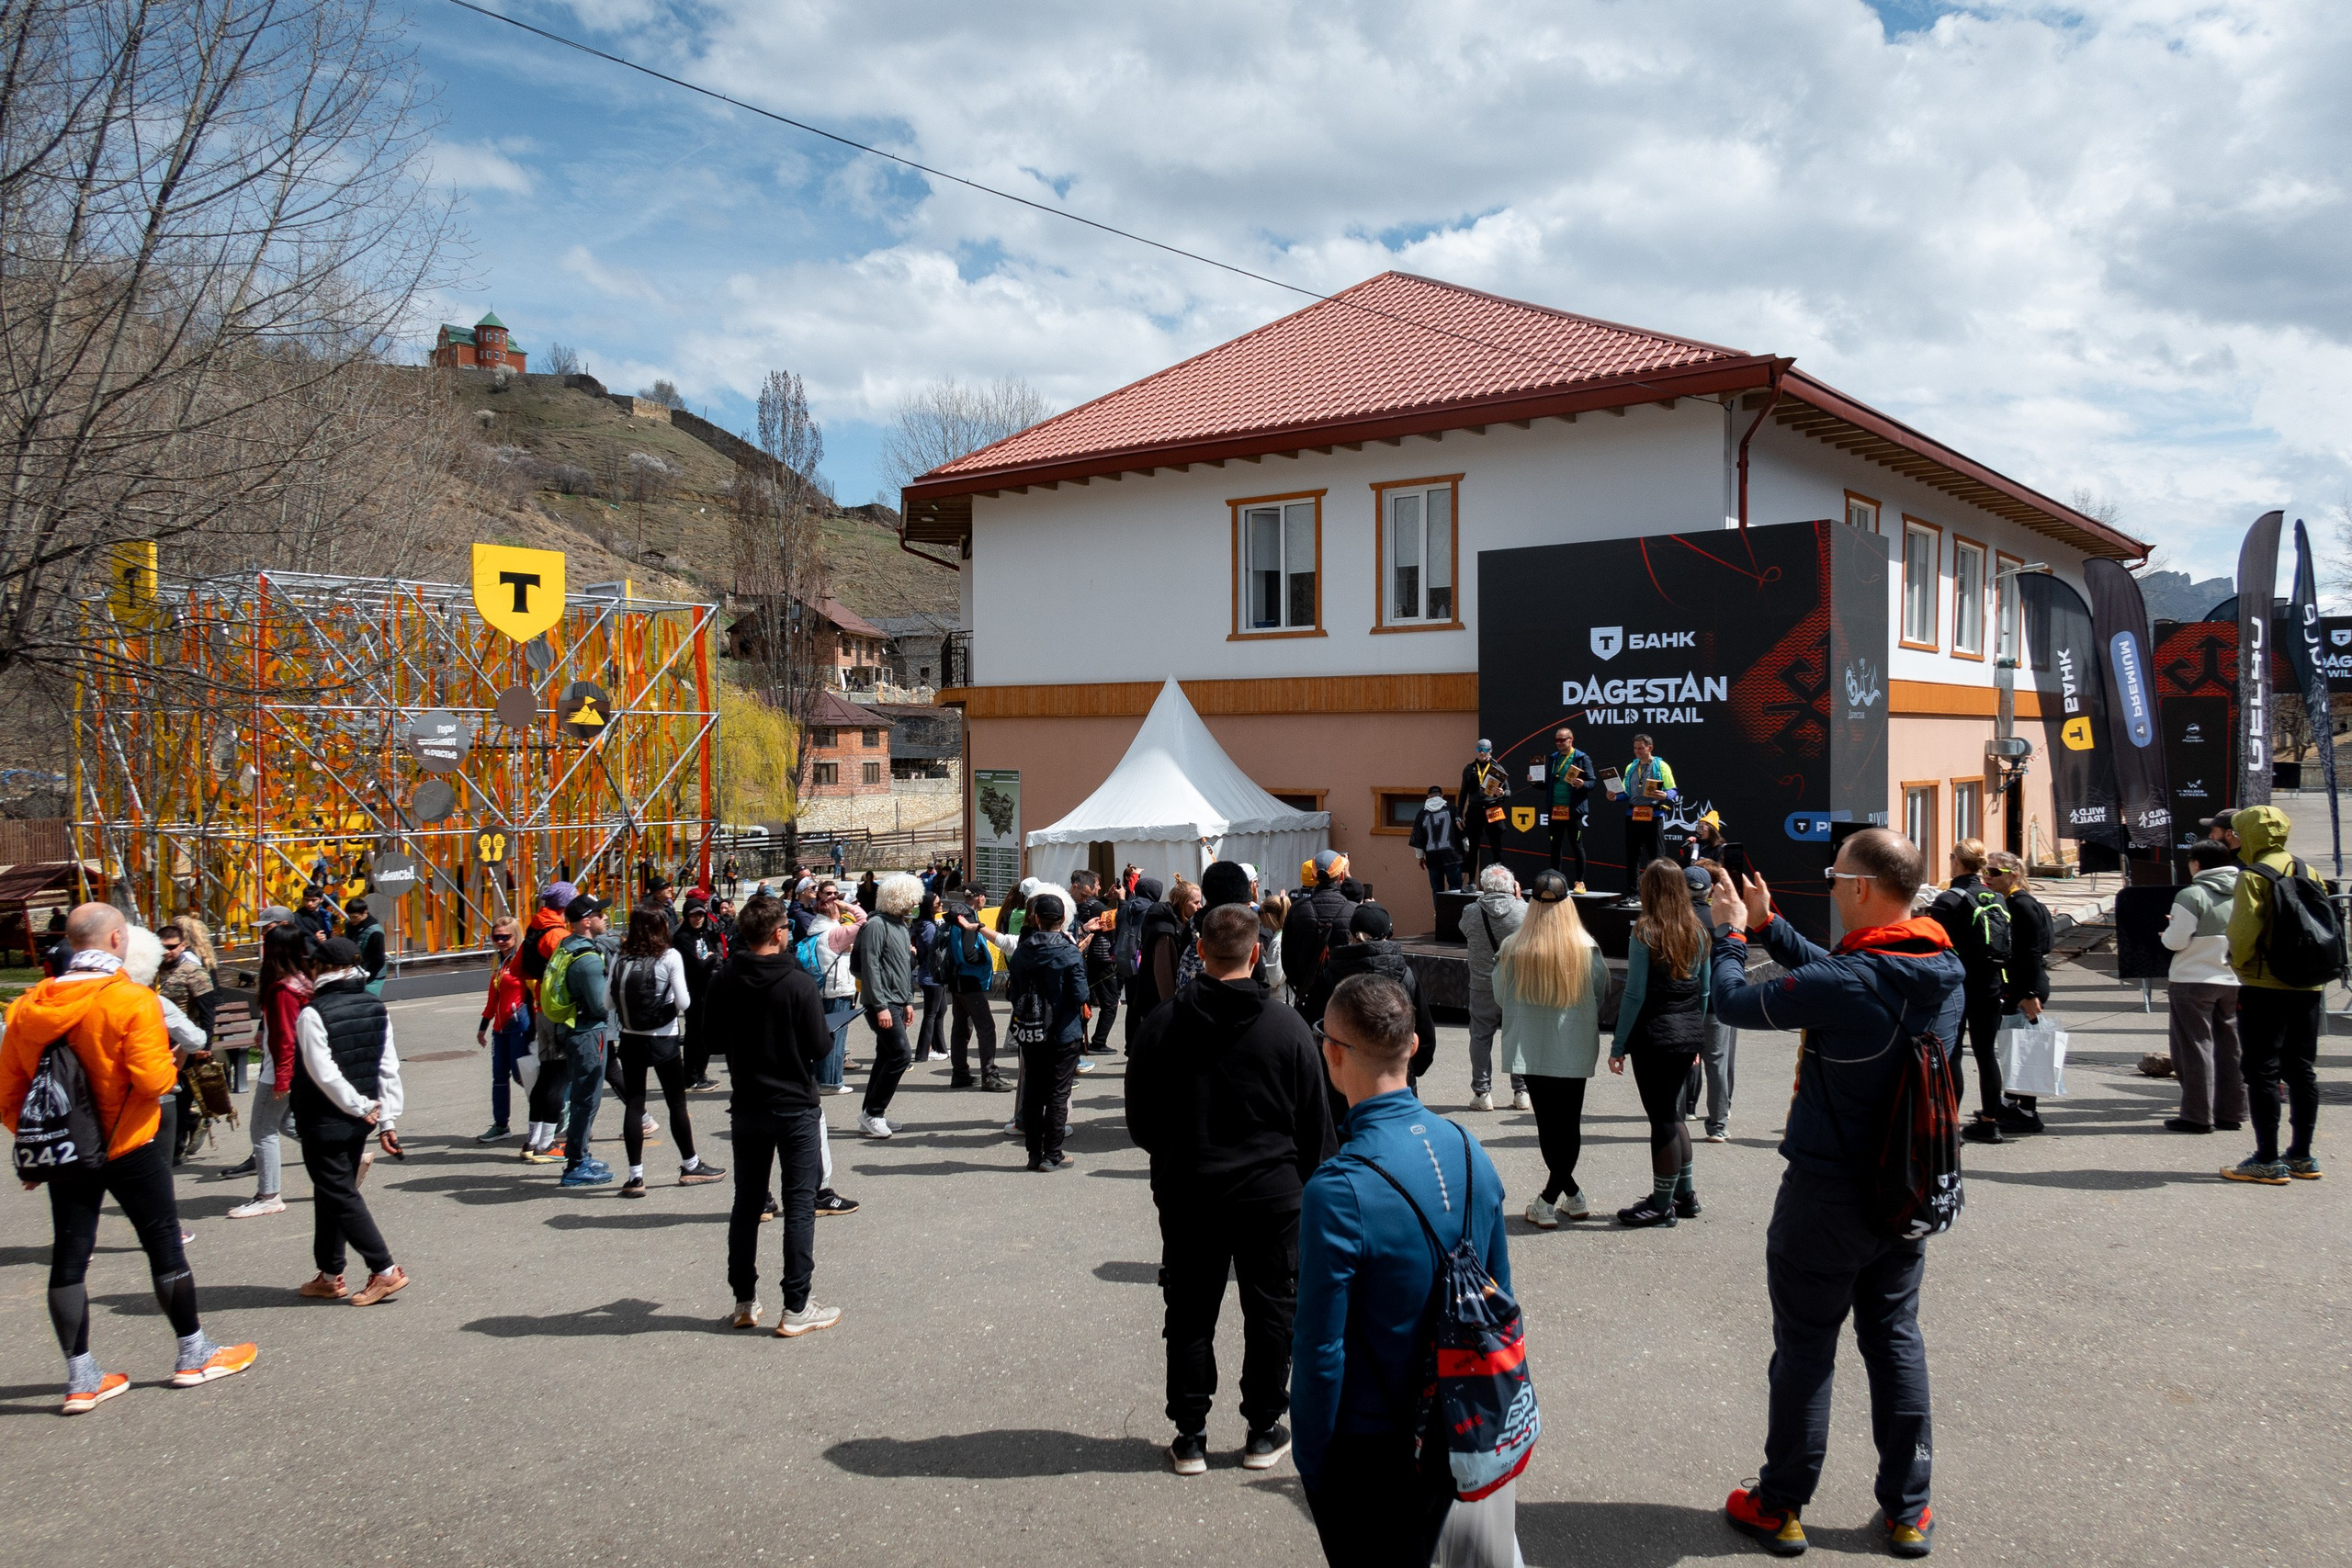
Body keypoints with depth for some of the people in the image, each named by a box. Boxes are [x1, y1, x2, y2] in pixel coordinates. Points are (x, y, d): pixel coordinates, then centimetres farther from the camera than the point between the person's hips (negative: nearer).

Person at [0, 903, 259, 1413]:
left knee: (68, 1257, 10)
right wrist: (169, 1064, 1)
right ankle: (193, 1355, 19)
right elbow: (154, 1079, -21)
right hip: (130, 1146, -5)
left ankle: (81, 1377, 15)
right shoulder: (132, 1000, -16)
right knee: (164, 1245, 8)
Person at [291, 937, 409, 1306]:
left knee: (340, 1196, 0)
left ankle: (385, 1270, -4)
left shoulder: (313, 1014, -17)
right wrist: (386, 1119, 5)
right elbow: (389, 1068, 2)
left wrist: (359, 1107, -10)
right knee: (334, 1192, 18)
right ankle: (329, 1276, 26)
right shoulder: (376, 1006, 2)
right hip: (359, 1121, 7)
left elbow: (324, 1074, -21)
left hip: (324, 1122, -7)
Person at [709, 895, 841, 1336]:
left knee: (747, 1203, 15)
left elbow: (714, 1032, 8)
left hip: (747, 1107, 4)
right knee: (799, 1205, 3)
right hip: (796, 1107, -4)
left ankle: (744, 1302, 22)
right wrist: (828, 1035, 6)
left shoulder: (725, 981, -5)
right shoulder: (799, 983, -18)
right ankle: (797, 1308, 3)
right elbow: (820, 1047, -15)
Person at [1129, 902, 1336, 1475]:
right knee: (1270, 1311, 13)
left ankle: (1190, 1436, 18)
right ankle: (1264, 1432, 22)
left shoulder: (1160, 1025, -6)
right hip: (1272, 1193, -1)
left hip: (1187, 1196, 1)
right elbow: (1317, 1126, -3)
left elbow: (1140, 1124, 2)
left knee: (1189, 1315, 12)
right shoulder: (1288, 1026, -9)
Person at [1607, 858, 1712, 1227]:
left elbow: (1635, 995, -14)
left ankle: (1662, 1205, 11)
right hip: (1688, 1034, 7)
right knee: (1673, 1114, 19)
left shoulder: (1645, 933, -13)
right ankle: (1685, 1195, 28)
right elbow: (1704, 990, 12)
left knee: (1663, 1119, 1)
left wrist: (1618, 1047, -8)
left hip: (1655, 1036, -7)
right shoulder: (1697, 931, 6)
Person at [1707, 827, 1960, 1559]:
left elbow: (1734, 1002, -15)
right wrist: (1767, 925, 11)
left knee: (1805, 1346, 7)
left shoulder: (1844, 986, -28)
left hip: (1829, 1194, -6)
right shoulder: (1948, 968, -4)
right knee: (1896, 1337, 17)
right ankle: (1908, 1511, 26)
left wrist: (1731, 931, 1)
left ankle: (1780, 1506, 22)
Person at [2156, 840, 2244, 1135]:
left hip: (2193, 981, -6)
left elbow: (2175, 941, -15)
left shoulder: (2191, 895, -15)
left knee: (2195, 1047, 1)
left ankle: (2197, 1115, 3)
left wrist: (2170, 927, 6)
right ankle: (2231, 1113, 18)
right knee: (2229, 1047, 13)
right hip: (2232, 981, 6)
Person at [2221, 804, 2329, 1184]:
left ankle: (2267, 1161, -2)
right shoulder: (2309, 874, 10)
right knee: (2302, 1070, 13)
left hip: (2265, 986, -7)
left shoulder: (2254, 877, -12)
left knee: (2262, 1072, -3)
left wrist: (2240, 963, -3)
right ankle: (2302, 1156, 19)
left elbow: (2243, 929, -20)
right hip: (2308, 985, 7)